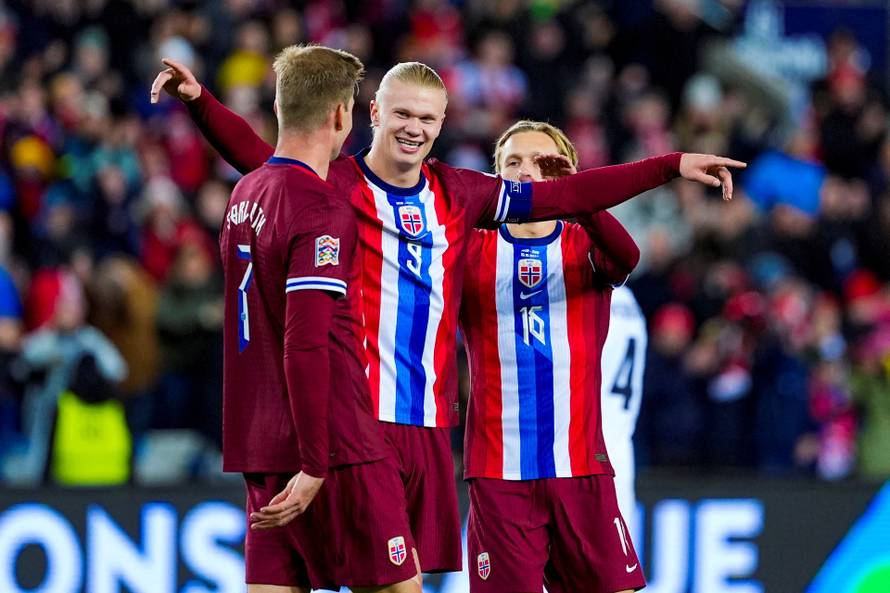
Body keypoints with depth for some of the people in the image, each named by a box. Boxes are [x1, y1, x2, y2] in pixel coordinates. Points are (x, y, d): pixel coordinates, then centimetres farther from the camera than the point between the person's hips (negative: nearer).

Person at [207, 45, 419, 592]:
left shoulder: (245, 194, 12)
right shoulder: (323, 210, -15)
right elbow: (305, 345, -21)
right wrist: (314, 467, -20)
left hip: (261, 449, 8)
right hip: (337, 448, -8)